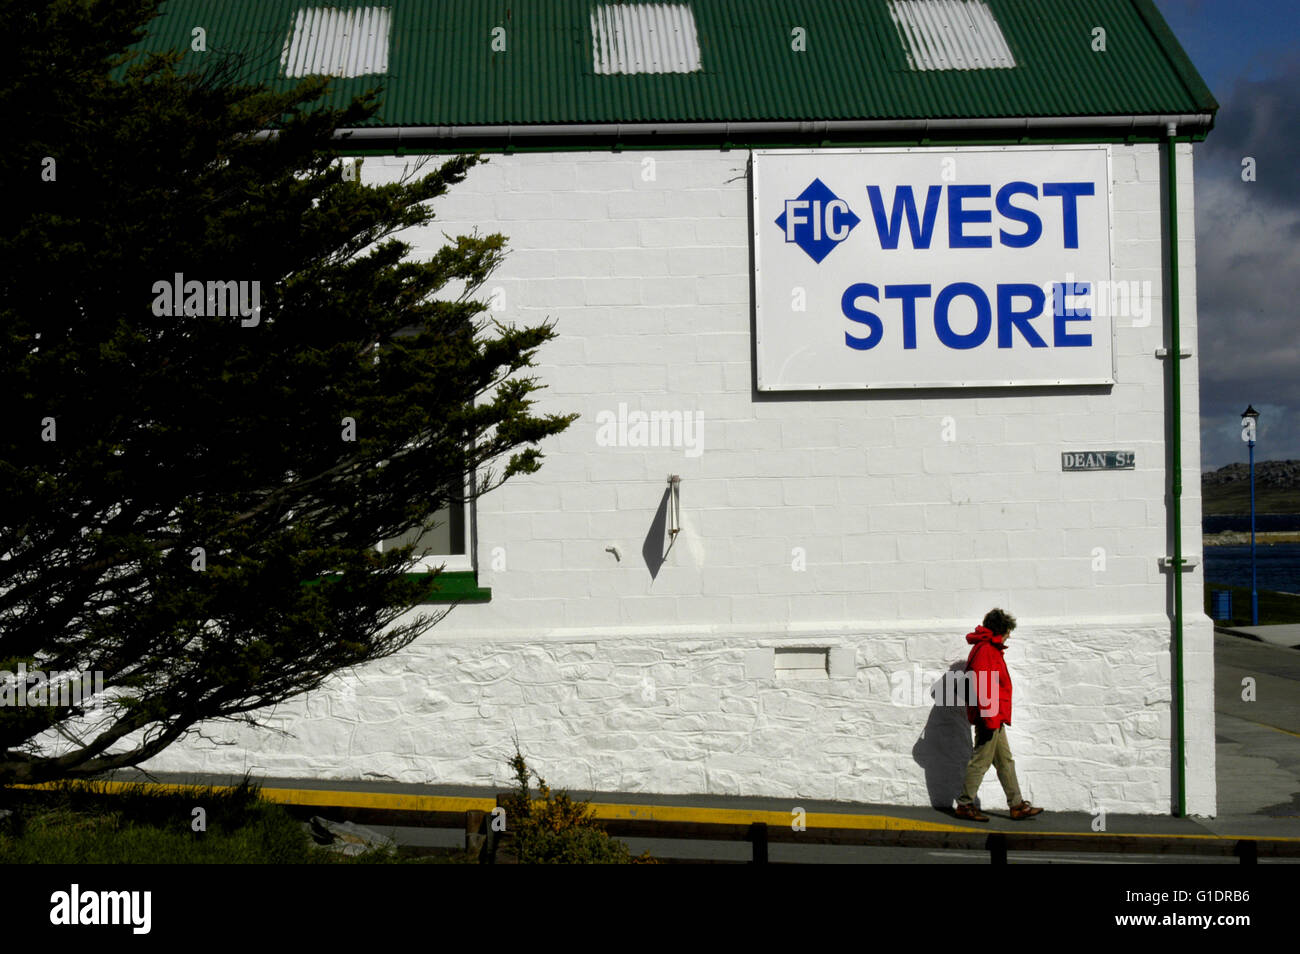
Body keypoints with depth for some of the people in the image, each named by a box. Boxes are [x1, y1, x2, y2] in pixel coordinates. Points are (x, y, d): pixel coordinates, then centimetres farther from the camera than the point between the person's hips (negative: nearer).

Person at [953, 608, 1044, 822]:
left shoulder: (990, 649, 17)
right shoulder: (985, 650, -16)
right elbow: (982, 687, -23)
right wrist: (990, 720, -24)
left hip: (993, 719, 11)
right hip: (990, 718, -11)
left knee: (1005, 761, 12)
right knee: (981, 761, -4)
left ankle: (1017, 806, 15)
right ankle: (964, 804, 3)